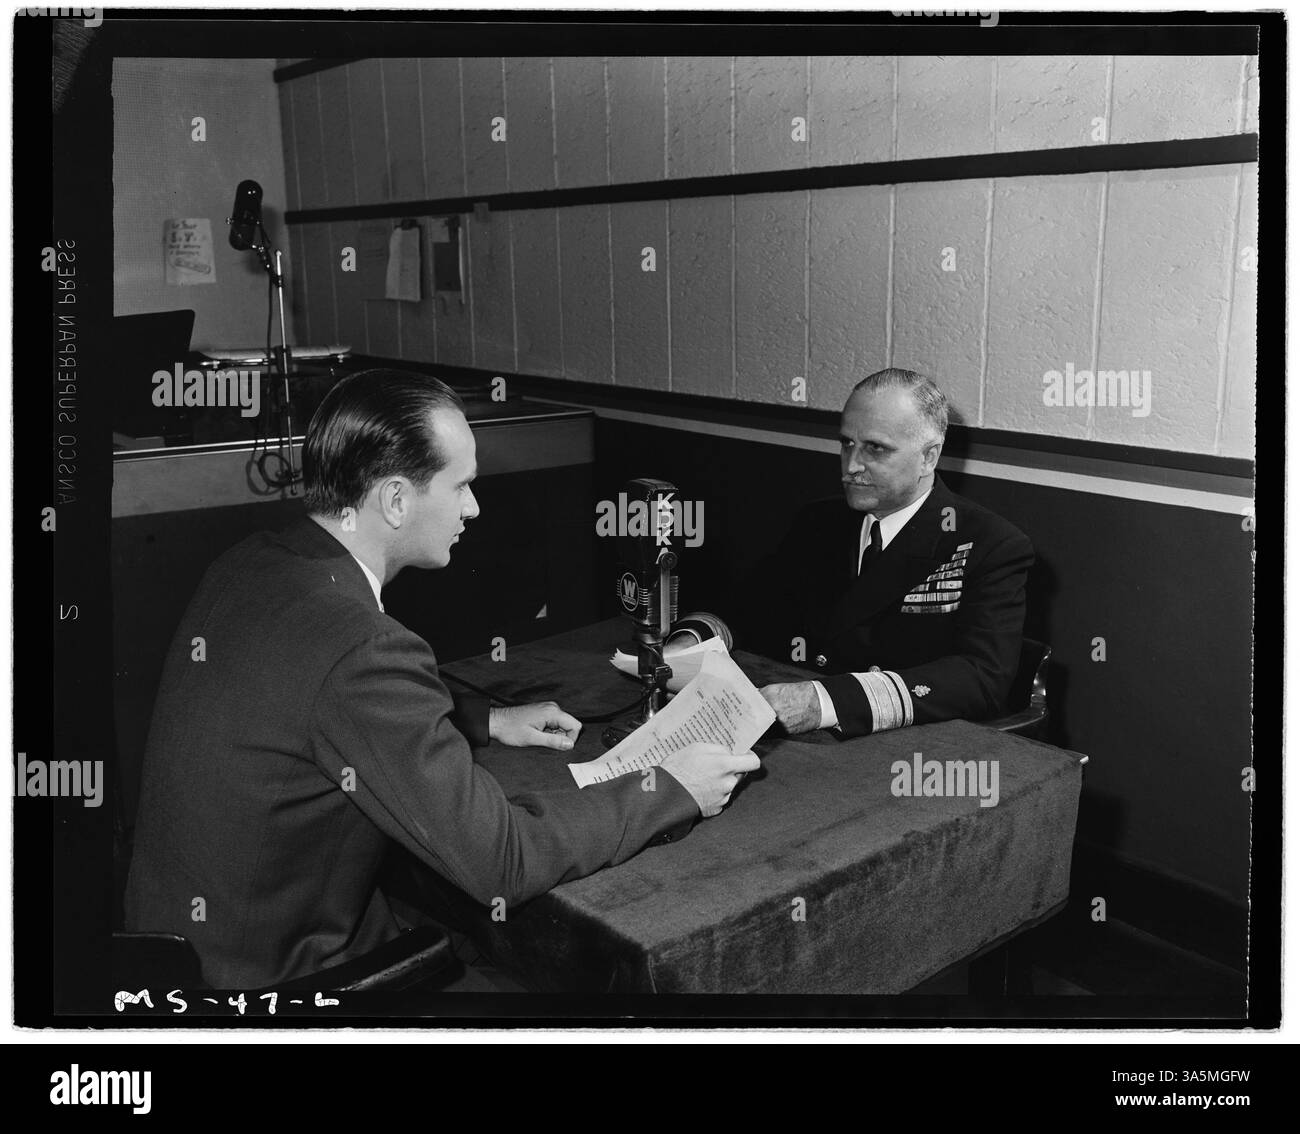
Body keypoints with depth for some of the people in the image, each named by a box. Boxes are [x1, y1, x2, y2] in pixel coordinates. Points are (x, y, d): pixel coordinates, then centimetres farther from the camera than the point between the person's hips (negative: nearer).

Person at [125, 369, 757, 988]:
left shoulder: (247, 568, -3)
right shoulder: (361, 649, -31)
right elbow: (502, 864, -26)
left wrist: (486, 721, 11)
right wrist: (674, 792, -14)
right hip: (271, 981, -8)